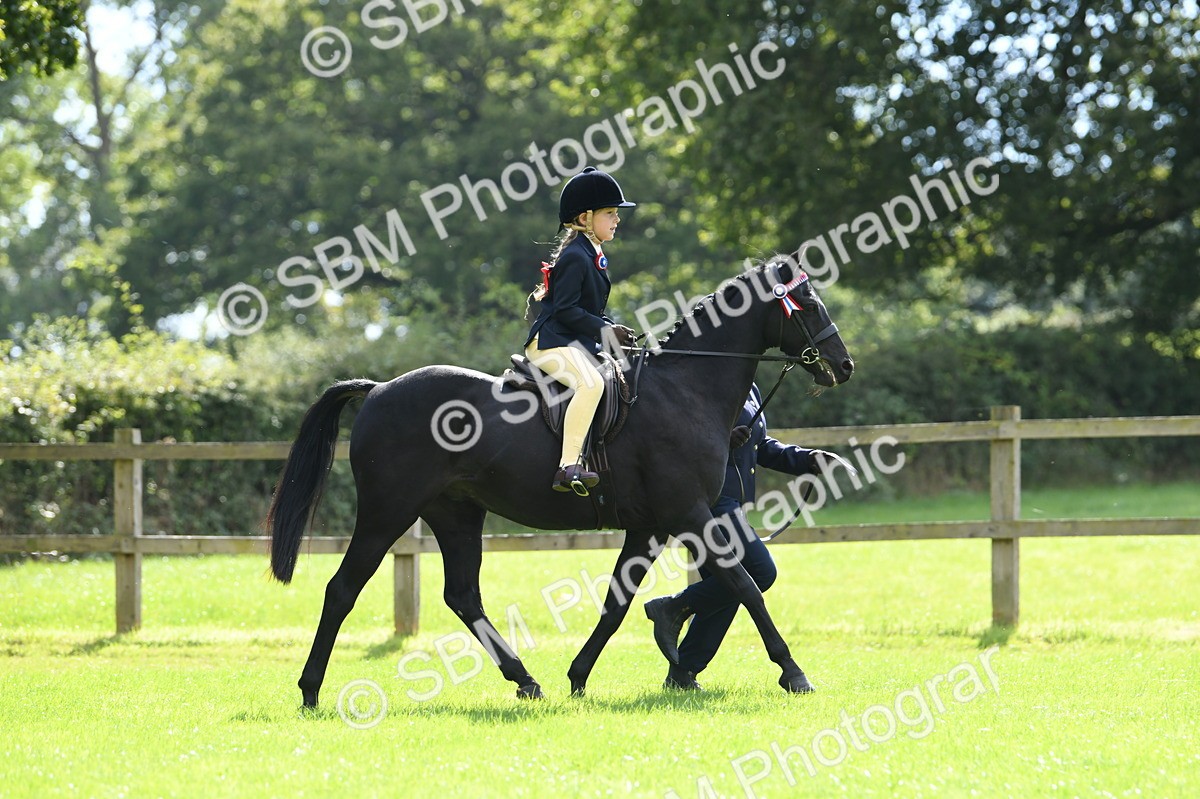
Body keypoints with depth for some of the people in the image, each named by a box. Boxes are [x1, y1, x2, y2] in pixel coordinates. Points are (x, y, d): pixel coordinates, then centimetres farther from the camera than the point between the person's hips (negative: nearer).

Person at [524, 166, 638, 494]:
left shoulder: (592, 255, 19)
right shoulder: (575, 257, -13)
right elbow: (565, 309, -20)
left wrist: (614, 328, 8)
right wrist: (605, 331, -21)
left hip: (580, 343, 11)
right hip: (551, 342, -11)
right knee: (590, 382, -34)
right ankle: (569, 466, -41)